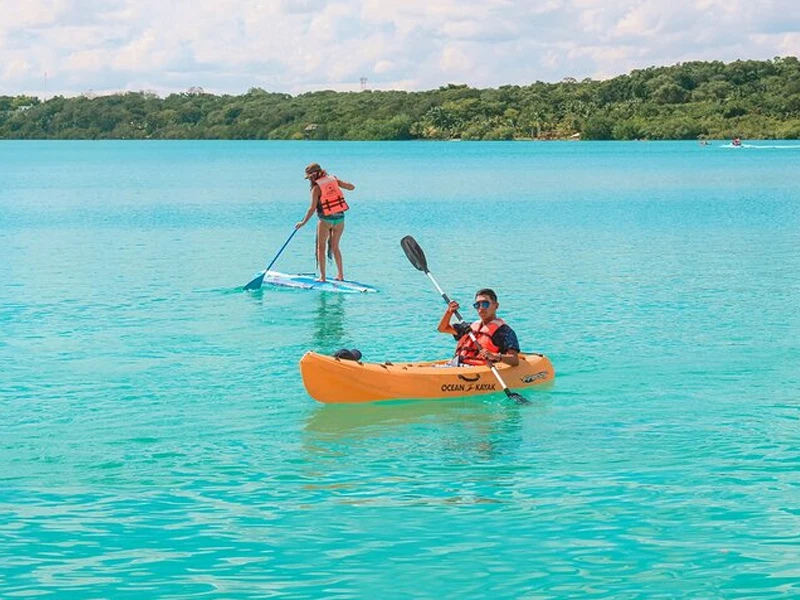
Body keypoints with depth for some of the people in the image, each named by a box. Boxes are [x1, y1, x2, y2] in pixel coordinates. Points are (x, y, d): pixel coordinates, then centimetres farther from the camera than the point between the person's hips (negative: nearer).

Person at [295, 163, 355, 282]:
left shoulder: (316, 188, -9)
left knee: (321, 247, 7)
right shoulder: (334, 180, 4)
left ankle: (322, 276, 3)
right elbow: (352, 187, 10)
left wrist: (303, 222, -6)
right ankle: (340, 275, 18)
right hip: (340, 218, 5)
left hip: (326, 219, -5)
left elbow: (312, 208, -13)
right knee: (335, 247, 18)